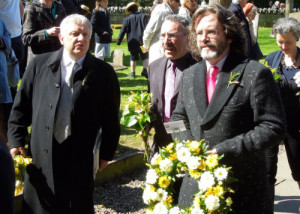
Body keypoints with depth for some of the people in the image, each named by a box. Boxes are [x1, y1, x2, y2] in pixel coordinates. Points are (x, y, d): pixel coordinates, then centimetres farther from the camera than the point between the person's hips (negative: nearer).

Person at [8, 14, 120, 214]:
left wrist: (106, 154, 4)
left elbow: (111, 118, 3)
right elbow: (21, 106, 7)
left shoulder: (104, 72, -1)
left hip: (80, 159, -1)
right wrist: (16, 141, 2)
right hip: (41, 157, 1)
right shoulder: (40, 64, 4)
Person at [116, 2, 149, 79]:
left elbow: (122, 31, 0)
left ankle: (133, 73, 12)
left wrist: (118, 41, 9)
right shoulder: (143, 16, -1)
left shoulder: (127, 19, -1)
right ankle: (145, 70, -7)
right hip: (142, 42, 0)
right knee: (145, 57, 11)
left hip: (132, 43, 1)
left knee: (133, 58, 12)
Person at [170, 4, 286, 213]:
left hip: (242, 186, -5)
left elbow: (274, 127, -13)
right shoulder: (189, 75, 10)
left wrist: (226, 150, -19)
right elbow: (179, 118, 19)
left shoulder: (255, 74, -10)